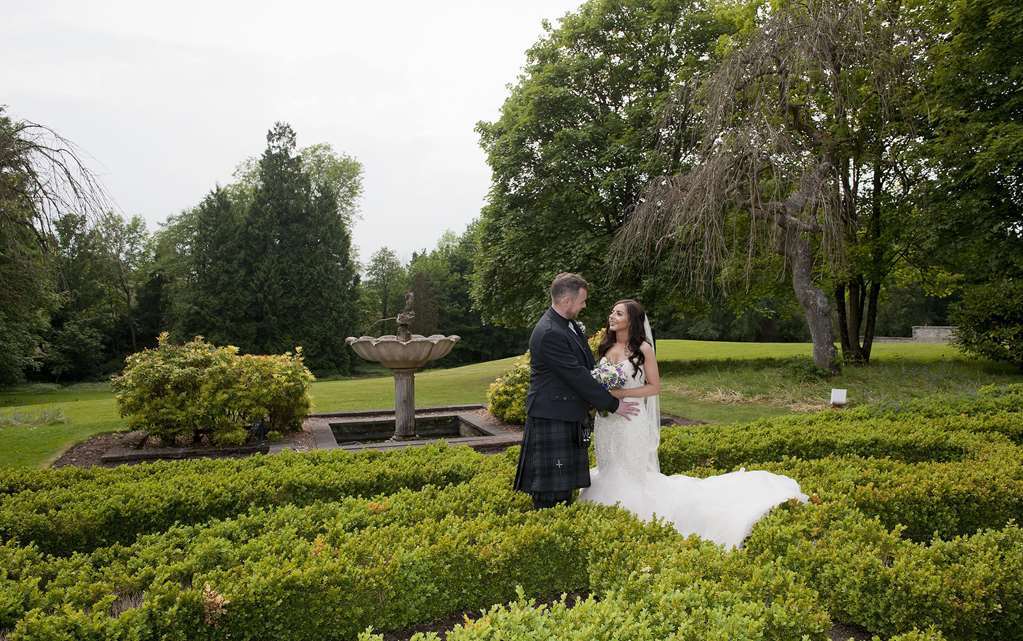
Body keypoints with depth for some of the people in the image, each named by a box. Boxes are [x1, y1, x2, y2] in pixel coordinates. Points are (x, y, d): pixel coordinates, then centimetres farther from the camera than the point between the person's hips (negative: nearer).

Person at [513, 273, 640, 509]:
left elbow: (586, 367, 18)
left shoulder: (571, 325, 9)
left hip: (569, 419, 10)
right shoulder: (549, 334, -22)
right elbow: (578, 377, -21)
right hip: (551, 419, -10)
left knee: (566, 484, 17)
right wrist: (613, 405, -14)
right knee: (551, 493, -2)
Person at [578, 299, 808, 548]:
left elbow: (654, 387, -8)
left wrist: (622, 393, -17)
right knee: (610, 472, 14)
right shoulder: (606, 347, 7)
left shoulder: (642, 349, -10)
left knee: (631, 473, 0)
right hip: (606, 420, 6)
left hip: (631, 419, -6)